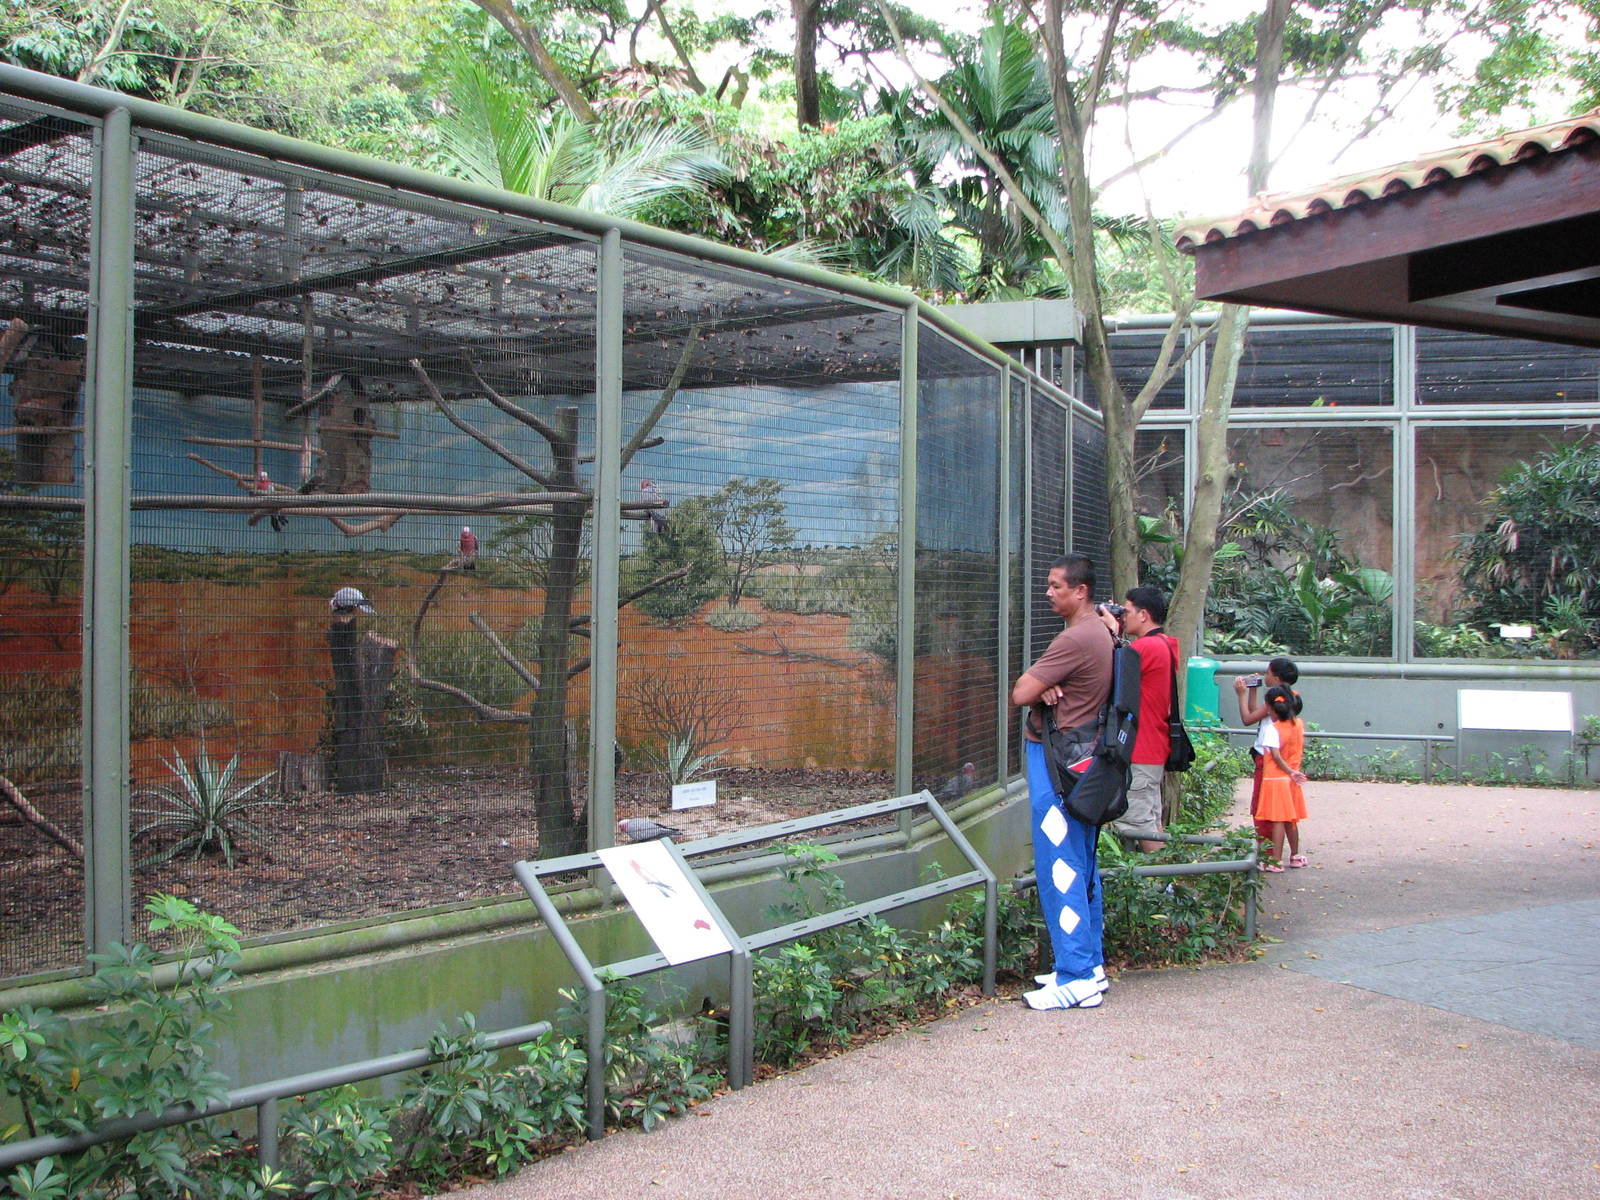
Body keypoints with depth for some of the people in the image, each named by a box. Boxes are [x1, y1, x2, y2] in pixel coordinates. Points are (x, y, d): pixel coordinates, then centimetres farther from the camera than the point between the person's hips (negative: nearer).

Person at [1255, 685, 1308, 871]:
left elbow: (1276, 755, -21)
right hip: (1292, 780, 6)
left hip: (1275, 778, -6)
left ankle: (1276, 861, -3)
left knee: (1278, 820, -5)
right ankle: (1295, 856, 28)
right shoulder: (1299, 723, 2)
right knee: (1291, 820, 17)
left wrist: (1290, 771, -16)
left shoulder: (1274, 728, -17)